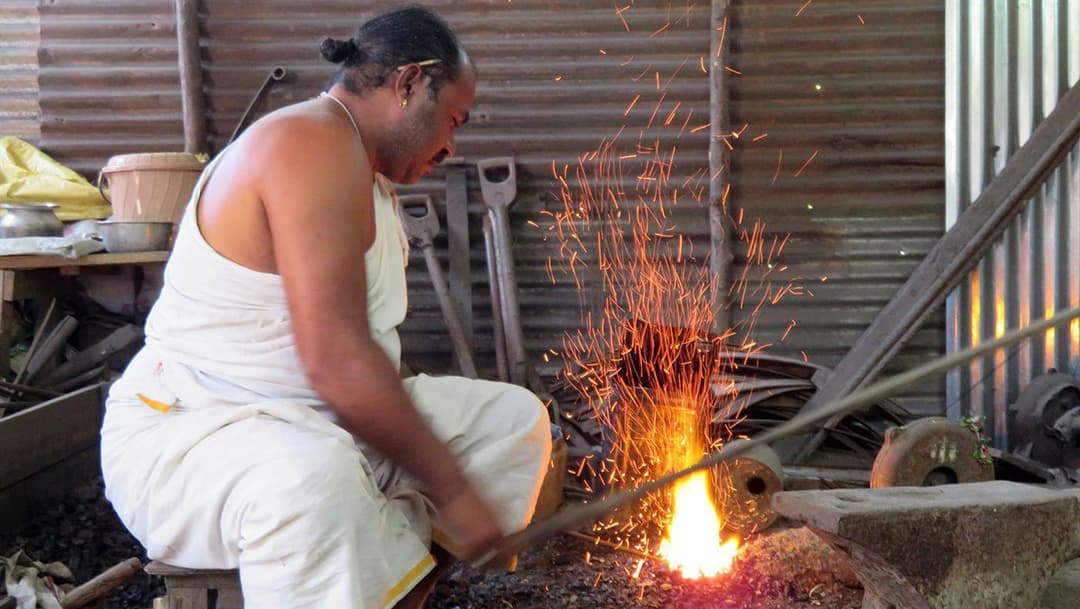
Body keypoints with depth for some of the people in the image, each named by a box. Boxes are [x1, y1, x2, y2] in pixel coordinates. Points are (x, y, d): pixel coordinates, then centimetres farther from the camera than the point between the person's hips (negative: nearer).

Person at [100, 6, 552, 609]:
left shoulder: (367, 173, 14)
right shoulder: (314, 145, -19)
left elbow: (352, 355, 10)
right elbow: (337, 362, -29)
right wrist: (453, 491, -22)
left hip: (314, 422, 10)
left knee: (515, 418, 8)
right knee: (312, 476, -43)